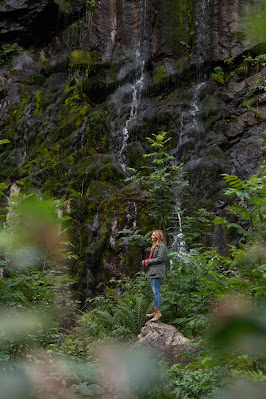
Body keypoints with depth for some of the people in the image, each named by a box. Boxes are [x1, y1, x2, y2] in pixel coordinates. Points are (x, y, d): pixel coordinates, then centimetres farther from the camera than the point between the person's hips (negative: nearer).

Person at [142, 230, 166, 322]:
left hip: (157, 271, -10)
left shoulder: (161, 246, -9)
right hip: (152, 271, 10)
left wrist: (147, 261, -12)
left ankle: (158, 312, -12)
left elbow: (160, 258, -17)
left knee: (156, 291, -13)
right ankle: (155, 311, 16)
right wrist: (146, 262, 11)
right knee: (154, 291, 11)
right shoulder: (154, 246, 21)